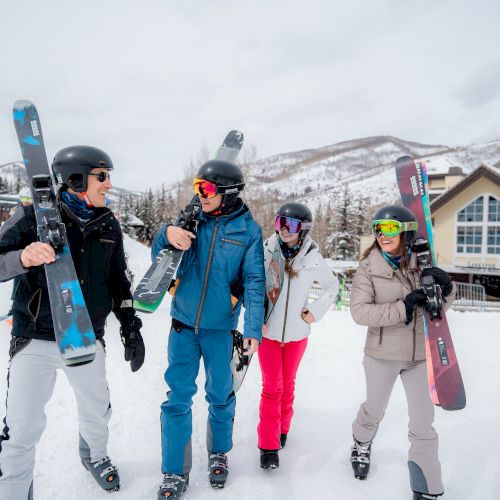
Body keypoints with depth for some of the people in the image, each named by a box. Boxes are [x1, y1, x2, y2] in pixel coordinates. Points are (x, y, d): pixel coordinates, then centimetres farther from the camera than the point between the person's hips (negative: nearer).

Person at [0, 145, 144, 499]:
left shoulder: (109, 225, 3)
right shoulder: (35, 215, -9)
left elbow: (118, 282, 9)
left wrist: (130, 329, 7)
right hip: (36, 340, -3)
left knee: (97, 411, 19)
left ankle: (96, 457, 50)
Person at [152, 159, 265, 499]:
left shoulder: (248, 230, -6)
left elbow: (254, 282, -7)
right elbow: (159, 257, 4)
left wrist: (254, 328, -16)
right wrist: (166, 234, -18)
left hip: (220, 327, -1)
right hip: (183, 322, 2)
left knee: (220, 395, 14)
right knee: (178, 397, 7)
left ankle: (219, 453, 40)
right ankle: (175, 472, 24)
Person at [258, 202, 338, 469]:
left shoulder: (313, 258, -6)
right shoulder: (265, 252, -10)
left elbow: (332, 286, 10)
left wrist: (316, 310, -1)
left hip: (297, 332, 2)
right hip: (268, 331, -1)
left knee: (287, 385, 16)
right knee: (272, 387, 2)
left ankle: (282, 428, 38)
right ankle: (268, 445, 15)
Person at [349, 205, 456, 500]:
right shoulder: (369, 268, -14)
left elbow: (441, 305, 5)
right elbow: (359, 312, -21)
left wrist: (446, 287, -17)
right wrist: (402, 308, -28)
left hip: (420, 354, 2)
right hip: (383, 354, -1)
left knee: (424, 422, 11)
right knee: (375, 411, 21)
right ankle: (362, 444, 53)